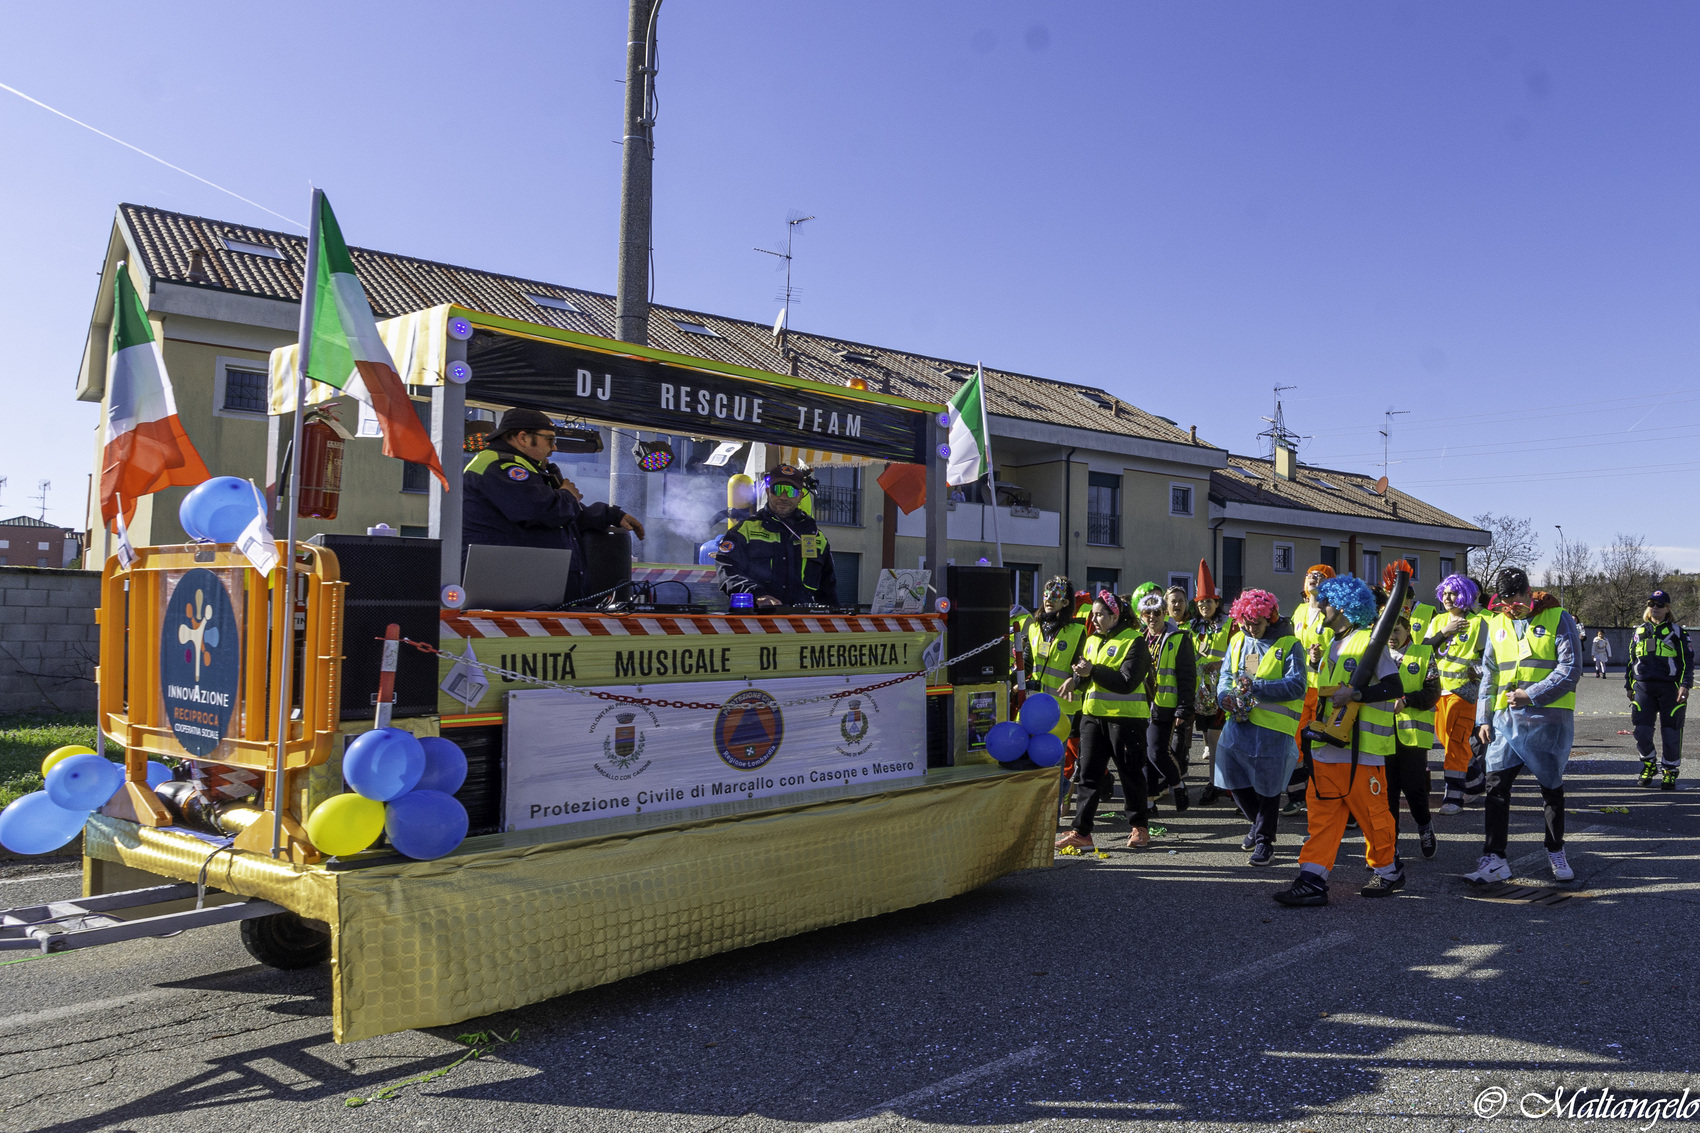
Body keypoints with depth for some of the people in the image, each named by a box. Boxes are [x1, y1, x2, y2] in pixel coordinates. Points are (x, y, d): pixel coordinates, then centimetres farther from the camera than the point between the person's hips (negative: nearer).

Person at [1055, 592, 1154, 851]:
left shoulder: (1133, 641, -9)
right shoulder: (1092, 641, 13)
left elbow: (1127, 682, -19)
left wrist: (1093, 670, -23)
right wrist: (1077, 679, -5)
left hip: (1125, 716, -6)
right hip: (1093, 714, 7)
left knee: (1130, 772, 5)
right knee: (1089, 772, 4)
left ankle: (1140, 828, 21)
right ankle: (1081, 832, 6)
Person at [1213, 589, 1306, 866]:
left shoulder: (1289, 644, -7)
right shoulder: (1238, 641, 10)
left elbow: (1297, 685, -16)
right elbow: (1225, 674, 14)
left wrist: (1256, 687, -24)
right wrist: (1226, 696, -8)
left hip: (1272, 728, -5)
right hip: (1238, 722, 6)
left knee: (1267, 788, 5)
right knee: (1233, 782, 13)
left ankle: (1264, 841, 20)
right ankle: (1260, 822, 37)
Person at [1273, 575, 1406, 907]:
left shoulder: (1370, 642, -9)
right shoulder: (1333, 644, 17)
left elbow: (1394, 688, -18)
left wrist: (1353, 695, -27)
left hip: (1361, 750, -8)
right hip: (1328, 746, 8)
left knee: (1372, 812, 6)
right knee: (1320, 813, 2)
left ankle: (1388, 871, 26)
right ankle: (1313, 881, 1)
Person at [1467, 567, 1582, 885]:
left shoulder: (1558, 618, -4)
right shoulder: (1497, 624, 10)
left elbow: (1570, 669, -10)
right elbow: (1489, 674, 14)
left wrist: (1531, 695, -16)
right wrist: (1484, 718, 9)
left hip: (1548, 717, -3)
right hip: (1506, 717, 4)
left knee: (1551, 786, 9)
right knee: (1496, 785, -3)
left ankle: (1556, 853, 27)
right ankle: (1494, 859, 0)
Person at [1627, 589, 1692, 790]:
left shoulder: (1676, 632, 5)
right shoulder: (1640, 631, 15)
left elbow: (1688, 660, 1)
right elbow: (1631, 660, 21)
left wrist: (1685, 685, -10)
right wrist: (1629, 686, 19)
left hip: (1670, 688, -3)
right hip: (1643, 688, 3)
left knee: (1670, 731, 0)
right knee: (1641, 730, -5)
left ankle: (1670, 771, 13)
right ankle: (1648, 764, 18)